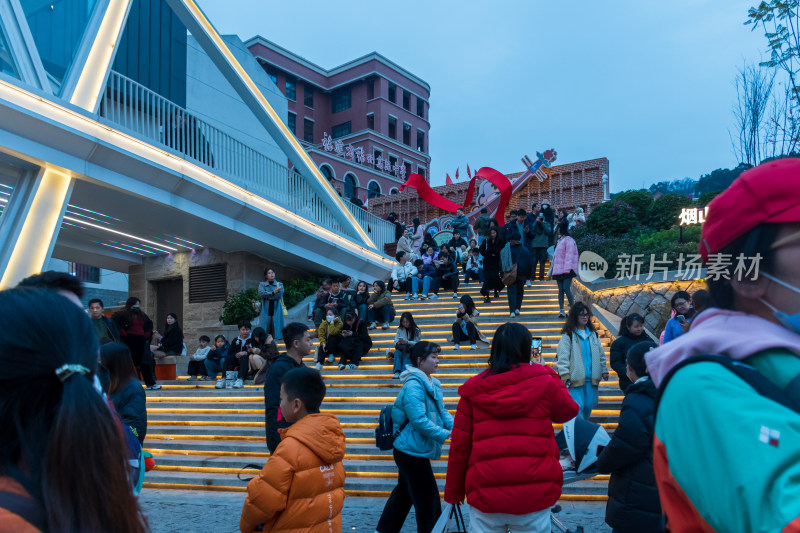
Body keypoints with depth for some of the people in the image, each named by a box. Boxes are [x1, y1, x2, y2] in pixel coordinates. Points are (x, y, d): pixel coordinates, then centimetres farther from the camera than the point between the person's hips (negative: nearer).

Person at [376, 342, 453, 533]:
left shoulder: (433, 384, 8)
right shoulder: (413, 386, -22)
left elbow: (441, 411, 10)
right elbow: (419, 421, -27)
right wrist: (445, 435, -25)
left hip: (410, 451, 10)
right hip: (412, 451, -10)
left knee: (404, 492, 21)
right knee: (428, 499, -2)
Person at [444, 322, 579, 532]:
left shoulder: (474, 391, -1)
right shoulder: (543, 382, -5)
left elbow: (459, 447, 2)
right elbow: (569, 411, 15)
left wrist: (453, 492, 13)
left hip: (485, 495, 1)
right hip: (535, 494, -1)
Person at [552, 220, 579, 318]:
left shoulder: (569, 240, -7)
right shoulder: (560, 241, 21)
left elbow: (569, 255, -13)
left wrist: (567, 269, -19)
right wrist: (553, 269, 18)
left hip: (566, 270, -8)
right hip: (559, 269, 8)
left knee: (566, 288, -15)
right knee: (560, 290, 3)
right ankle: (561, 310, 2)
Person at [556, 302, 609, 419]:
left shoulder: (593, 334, 15)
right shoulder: (568, 335, -3)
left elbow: (601, 354, 20)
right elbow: (563, 356, -9)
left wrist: (604, 371, 16)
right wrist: (564, 374, -16)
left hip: (591, 378, 5)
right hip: (575, 378, -5)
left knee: (589, 405, 9)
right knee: (577, 406, -12)